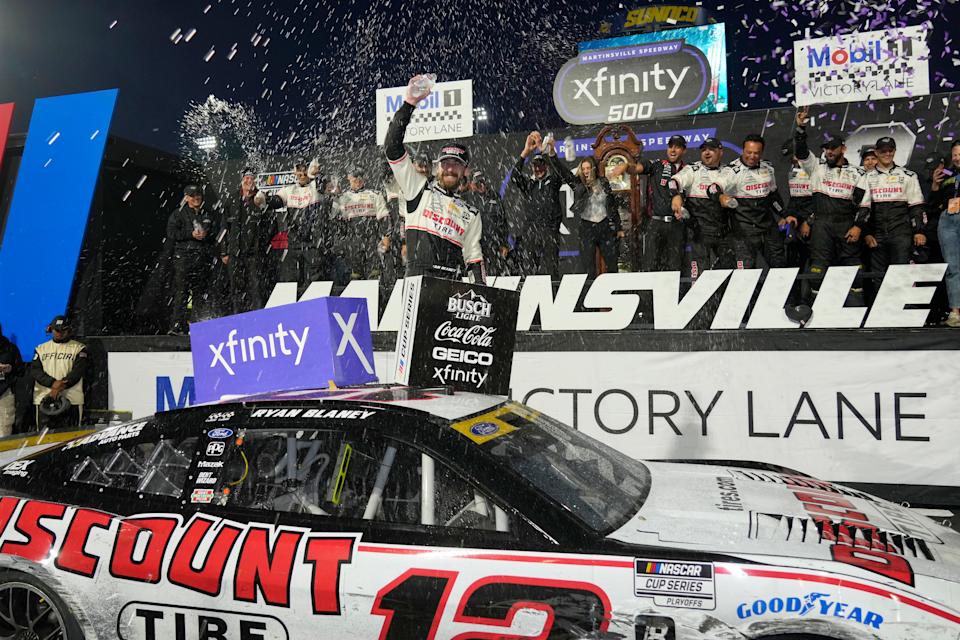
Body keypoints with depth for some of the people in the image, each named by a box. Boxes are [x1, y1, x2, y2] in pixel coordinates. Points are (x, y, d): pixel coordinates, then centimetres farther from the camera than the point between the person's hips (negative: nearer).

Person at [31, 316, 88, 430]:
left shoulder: (79, 348, 6)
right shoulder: (41, 349, 16)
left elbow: (78, 370, -6)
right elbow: (35, 370, 3)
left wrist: (60, 387, -17)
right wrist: (52, 383, -14)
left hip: (70, 400, -3)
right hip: (44, 398, 3)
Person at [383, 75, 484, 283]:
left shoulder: (471, 214, 23)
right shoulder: (419, 189, 15)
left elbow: (474, 258, 21)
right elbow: (392, 146, 7)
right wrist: (409, 103, 2)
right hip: (417, 281, -2)